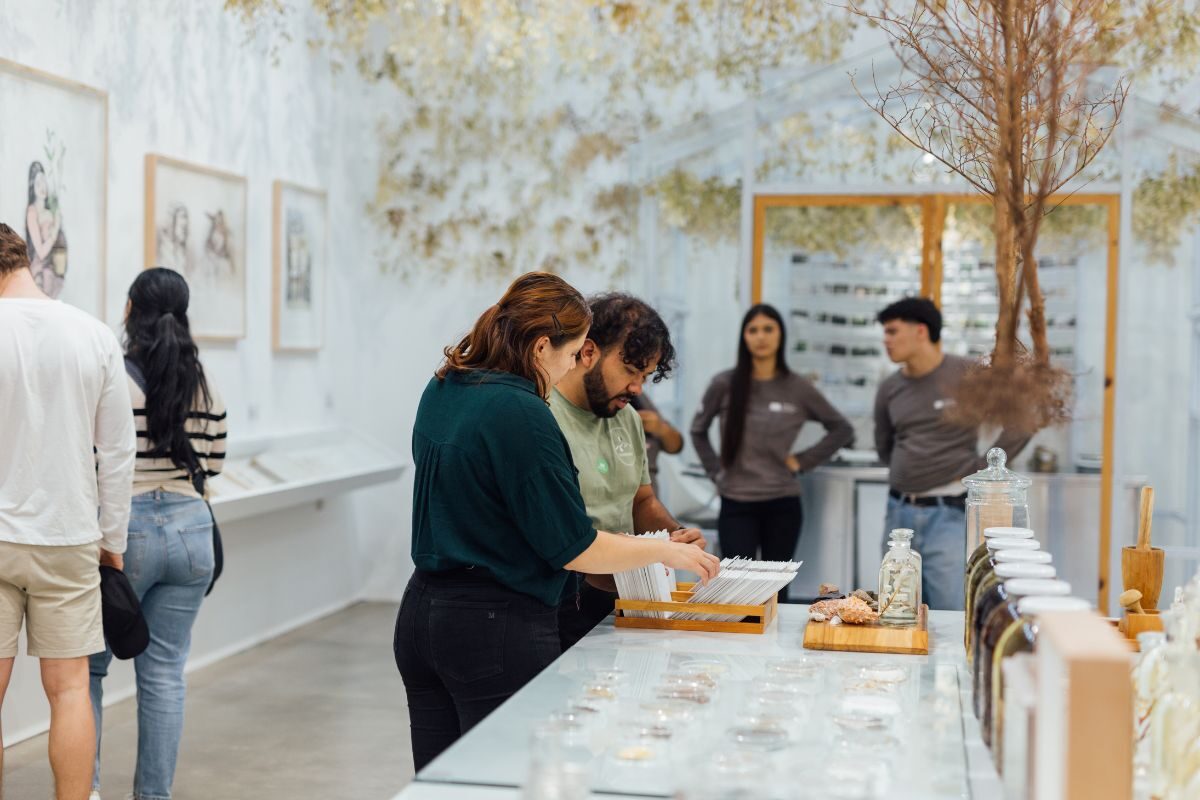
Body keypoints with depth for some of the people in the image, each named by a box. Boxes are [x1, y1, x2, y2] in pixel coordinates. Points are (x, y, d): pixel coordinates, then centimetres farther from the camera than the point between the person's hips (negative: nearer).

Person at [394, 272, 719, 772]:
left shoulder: (441, 392, 7)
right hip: (497, 630, -8)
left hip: (421, 617, 8)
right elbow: (573, 548, -16)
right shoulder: (521, 415, -19)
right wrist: (666, 552, -2)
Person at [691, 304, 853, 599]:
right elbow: (698, 430, 13)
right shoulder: (725, 384, -2)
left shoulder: (798, 389, -2)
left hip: (782, 505, 1)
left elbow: (843, 430, 8)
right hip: (736, 505, -1)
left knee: (775, 590, 11)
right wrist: (715, 471, 3)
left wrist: (802, 461, 0)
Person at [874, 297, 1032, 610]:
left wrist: (985, 470, -8)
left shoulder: (968, 375, -7)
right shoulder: (889, 388, 7)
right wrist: (911, 469, 9)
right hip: (899, 512, 6)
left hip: (949, 513, -5)